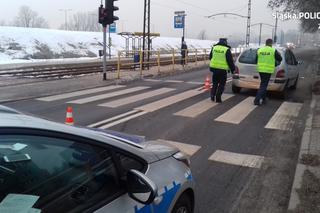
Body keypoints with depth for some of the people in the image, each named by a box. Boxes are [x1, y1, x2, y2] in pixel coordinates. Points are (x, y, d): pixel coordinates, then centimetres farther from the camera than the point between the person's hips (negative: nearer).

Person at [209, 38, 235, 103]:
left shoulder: (214, 48, 5)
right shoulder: (227, 50, -9)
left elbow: (210, 57, 17)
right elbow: (230, 61, -7)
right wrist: (233, 69, 4)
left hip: (214, 68, 4)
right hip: (223, 70, -4)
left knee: (215, 83, 20)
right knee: (221, 84, 7)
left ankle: (212, 95, 10)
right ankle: (218, 98, 4)